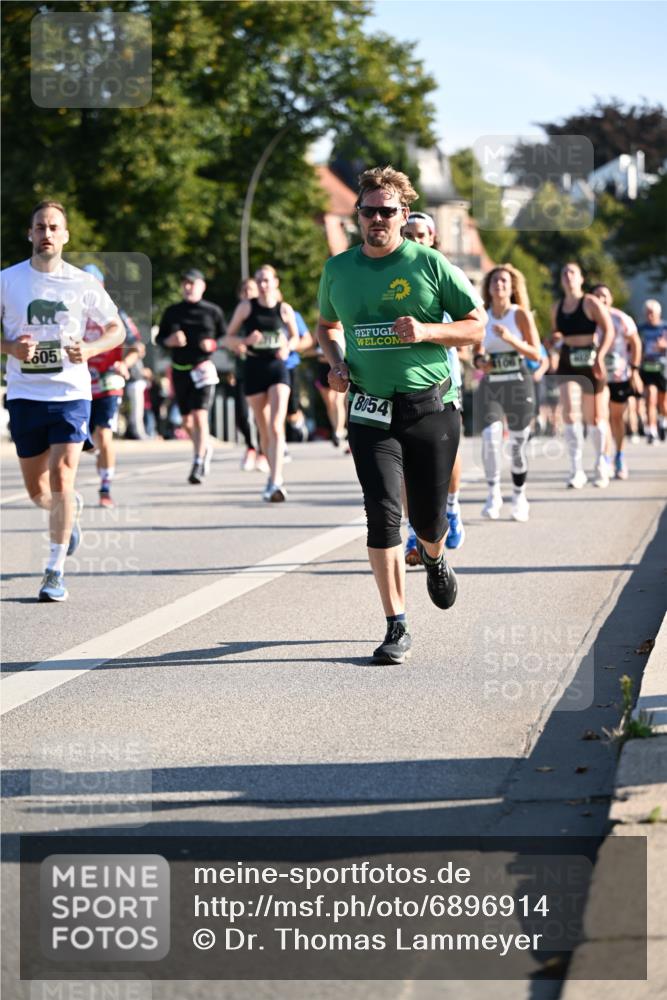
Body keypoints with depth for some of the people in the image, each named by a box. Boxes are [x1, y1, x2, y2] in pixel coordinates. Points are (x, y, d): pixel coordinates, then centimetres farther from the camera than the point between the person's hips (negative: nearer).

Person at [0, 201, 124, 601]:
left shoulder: (83, 283, 1)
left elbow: (117, 328, 9)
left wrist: (89, 350, -10)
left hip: (71, 392, -2)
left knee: (61, 479, -14)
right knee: (38, 491, 8)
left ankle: (56, 571, -4)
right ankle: (72, 509, 44)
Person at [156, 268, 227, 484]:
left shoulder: (212, 311, 2)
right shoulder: (172, 312, 9)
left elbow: (225, 337, 7)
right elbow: (159, 338, 13)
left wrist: (213, 344, -13)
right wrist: (169, 341, -8)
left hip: (203, 369, -4)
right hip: (180, 371, 4)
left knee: (199, 415, -17)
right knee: (186, 421, 11)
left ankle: (198, 465, -16)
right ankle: (206, 447, 37)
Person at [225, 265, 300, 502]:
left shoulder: (285, 309, 3)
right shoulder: (246, 307, 2)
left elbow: (295, 337, 16)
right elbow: (229, 339, 6)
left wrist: (288, 347, -6)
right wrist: (246, 340, -14)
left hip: (277, 368, -1)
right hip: (254, 369, 1)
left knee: (276, 427, -16)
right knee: (264, 430, 7)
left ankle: (275, 483, -24)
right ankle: (275, 476, 25)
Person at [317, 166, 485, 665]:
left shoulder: (429, 264, -3)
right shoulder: (338, 269, 6)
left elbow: (476, 325, 1)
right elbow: (327, 325, 24)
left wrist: (427, 331, -15)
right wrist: (336, 363, 4)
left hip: (431, 410, -1)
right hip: (371, 413, 1)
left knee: (427, 519, 7)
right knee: (383, 514, -13)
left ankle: (435, 558, 46)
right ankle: (397, 629, -8)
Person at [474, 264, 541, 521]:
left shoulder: (521, 314, -1)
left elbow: (536, 354, -4)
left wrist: (511, 339, -18)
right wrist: (479, 361, -3)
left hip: (518, 384, -1)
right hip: (490, 384, 2)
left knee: (518, 443, 4)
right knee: (490, 438, -18)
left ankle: (519, 496, 21)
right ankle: (493, 494, -7)